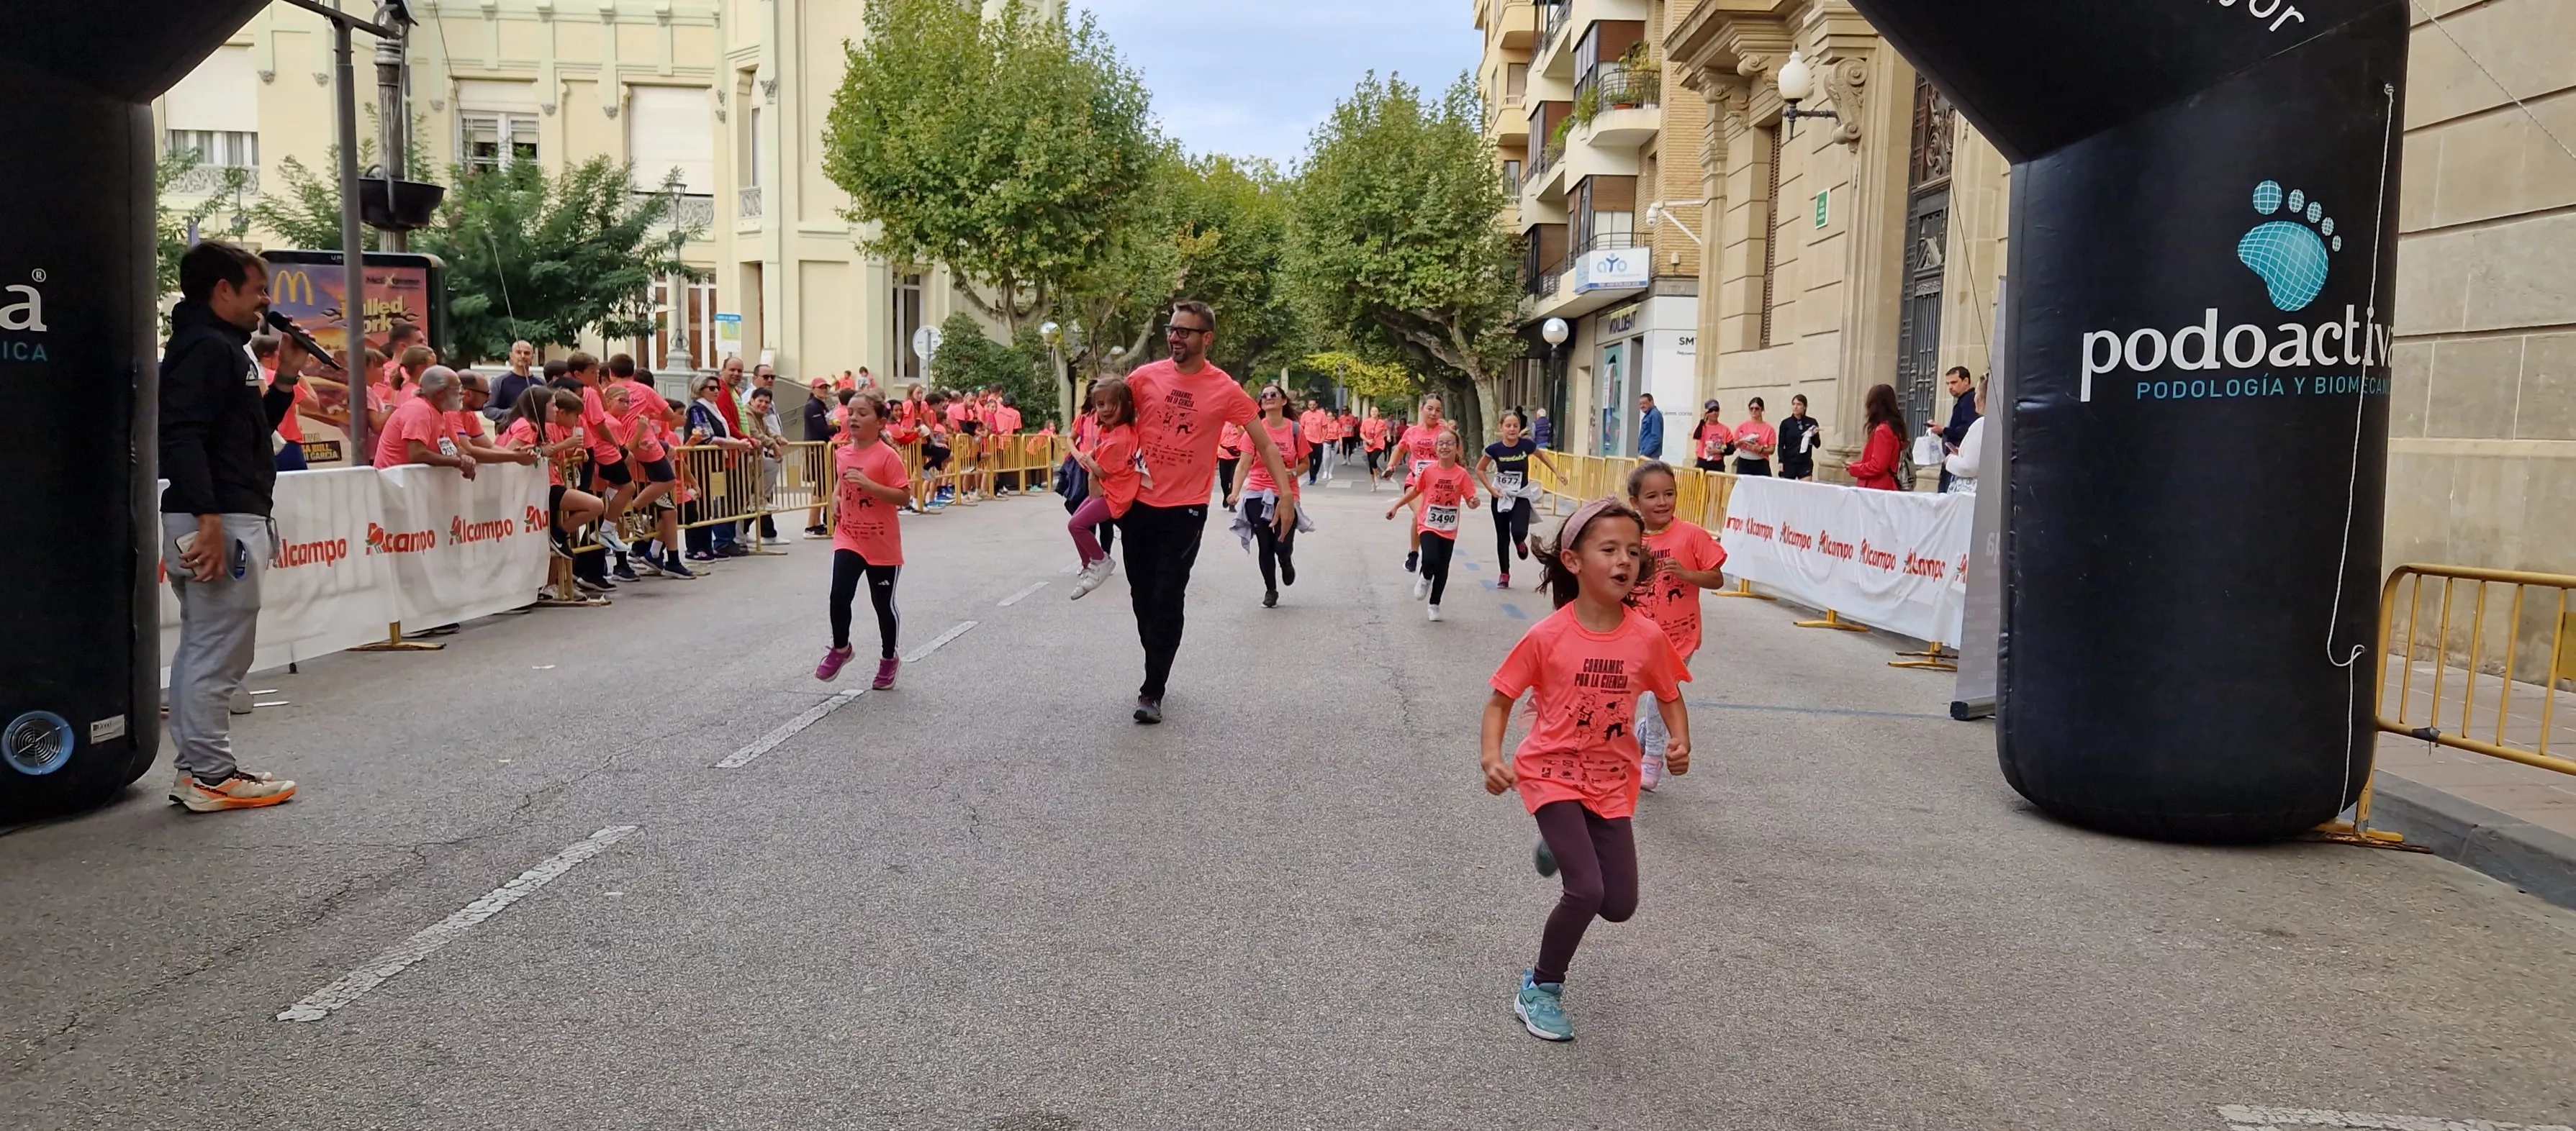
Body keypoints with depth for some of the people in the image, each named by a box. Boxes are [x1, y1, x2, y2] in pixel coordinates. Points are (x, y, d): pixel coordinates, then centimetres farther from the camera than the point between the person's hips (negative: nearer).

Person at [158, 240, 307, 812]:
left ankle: (194, 770, 21)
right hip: (220, 520, -11)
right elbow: (182, 436, -22)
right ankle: (212, 776, -1)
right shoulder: (207, 345, -12)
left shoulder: (220, 346, 19)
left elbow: (245, 430, 24)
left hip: (218, 517, 11)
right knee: (219, 653, -6)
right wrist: (210, 518, -27)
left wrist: (284, 382, 11)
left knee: (200, 650, 14)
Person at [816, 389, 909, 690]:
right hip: (848, 537, 4)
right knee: (839, 595, -12)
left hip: (883, 544, -4)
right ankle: (840, 648, 13)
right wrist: (836, 499, 5)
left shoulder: (888, 456, -15)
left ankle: (889, 659, 29)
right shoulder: (842, 452, 3)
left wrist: (869, 485, -29)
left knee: (883, 603, 8)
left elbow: (904, 496, -20)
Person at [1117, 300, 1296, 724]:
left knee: (1167, 602, -4)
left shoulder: (1225, 390, -8)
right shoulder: (1145, 376, -2)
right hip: (1140, 505, 3)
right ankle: (1156, 670, 32)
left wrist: (1287, 496, -11)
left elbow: (1264, 444, -3)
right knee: (1142, 597, 13)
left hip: (1186, 510, -3)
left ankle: (1153, 692, 4)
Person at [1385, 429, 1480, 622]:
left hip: (1449, 529, 1)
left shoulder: (1462, 474, -9)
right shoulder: (1429, 471, -9)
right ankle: (1425, 578, 14)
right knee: (1430, 560, -22)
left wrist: (1473, 503, -30)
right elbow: (1415, 491, 6)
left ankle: (1434, 604, 26)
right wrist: (1396, 507, 10)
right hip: (1428, 525, -1)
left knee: (1442, 568, 7)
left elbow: (1470, 501, -7)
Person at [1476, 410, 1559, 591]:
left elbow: (1541, 455, 9)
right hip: (1501, 496, 1)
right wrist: (1490, 488, -8)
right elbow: (1480, 469, 1)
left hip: (1522, 496, -1)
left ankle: (1520, 542, 19)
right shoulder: (1495, 449, -14)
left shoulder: (1527, 445, -14)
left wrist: (1556, 472, 6)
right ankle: (1505, 575, 23)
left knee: (1519, 532, -21)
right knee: (1502, 537, 7)